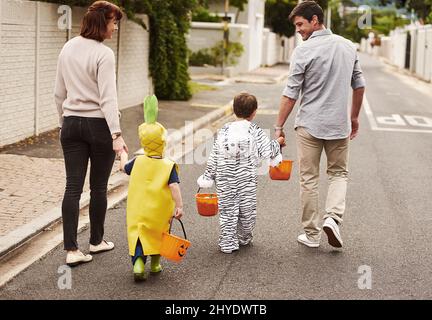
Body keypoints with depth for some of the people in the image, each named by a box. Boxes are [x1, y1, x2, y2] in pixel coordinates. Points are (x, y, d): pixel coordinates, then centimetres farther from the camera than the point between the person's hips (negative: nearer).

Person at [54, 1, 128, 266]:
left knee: (73, 187, 3)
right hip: (99, 125, -5)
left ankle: (72, 250, -1)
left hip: (72, 124, 5)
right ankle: (97, 241, 25)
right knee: (99, 187, 10)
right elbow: (108, 98, -21)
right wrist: (117, 134, -24)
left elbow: (59, 93, 13)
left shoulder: (68, 48, 7)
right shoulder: (104, 54, -14)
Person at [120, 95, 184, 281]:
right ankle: (155, 262, 29)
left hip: (137, 212, 1)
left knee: (137, 234, 2)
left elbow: (124, 167, 20)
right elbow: (174, 186, -19)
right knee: (158, 235, 21)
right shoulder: (169, 166, -8)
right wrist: (179, 206, -19)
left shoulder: (138, 162, 1)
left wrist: (123, 155, 40)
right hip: (160, 213, 0)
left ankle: (138, 262, -19)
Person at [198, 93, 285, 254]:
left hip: (224, 180, 2)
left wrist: (208, 176, 12)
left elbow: (214, 156, 5)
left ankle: (227, 243, 6)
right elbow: (267, 151, 0)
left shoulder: (224, 130, 3)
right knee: (247, 209, 16)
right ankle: (244, 238, 32)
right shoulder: (255, 131, -4)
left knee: (227, 210, 6)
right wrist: (277, 143, 20)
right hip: (247, 180, -1)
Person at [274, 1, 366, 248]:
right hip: (339, 125, 4)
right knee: (339, 173, 18)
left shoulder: (304, 51, -12)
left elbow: (291, 94, -11)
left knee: (309, 179, 7)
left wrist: (279, 127, -3)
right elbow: (359, 85, 11)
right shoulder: (348, 46, 4)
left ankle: (311, 234, 12)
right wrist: (354, 117, 23)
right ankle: (333, 217, -5)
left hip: (309, 126, -3)